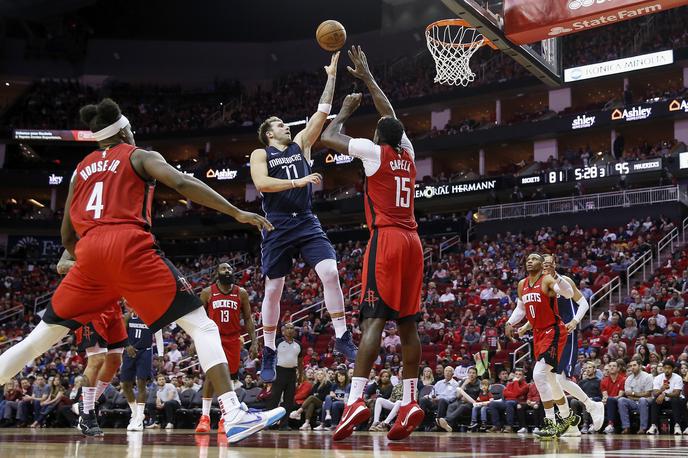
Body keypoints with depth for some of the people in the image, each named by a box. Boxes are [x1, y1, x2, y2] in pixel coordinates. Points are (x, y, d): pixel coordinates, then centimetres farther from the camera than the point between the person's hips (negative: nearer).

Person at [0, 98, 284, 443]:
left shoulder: (81, 169, 27)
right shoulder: (140, 156, 15)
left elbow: (67, 237, 27)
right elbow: (182, 184, -4)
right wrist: (236, 212, -5)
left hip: (89, 251, 4)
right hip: (129, 246, -4)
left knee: (40, 338, 16)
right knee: (201, 325, -4)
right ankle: (234, 416, -18)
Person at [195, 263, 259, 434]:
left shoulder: (241, 293, 3)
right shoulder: (207, 292, 0)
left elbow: (248, 319, 7)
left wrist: (254, 342, -1)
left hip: (233, 340, 2)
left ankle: (224, 419, 10)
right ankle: (205, 417, -10)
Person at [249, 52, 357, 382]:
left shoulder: (300, 144, 16)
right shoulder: (261, 154, 5)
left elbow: (322, 112, 11)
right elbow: (261, 183, -14)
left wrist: (332, 76, 7)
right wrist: (298, 181, -20)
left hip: (306, 222, 3)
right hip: (277, 227, -2)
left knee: (330, 272, -16)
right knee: (273, 289, 3)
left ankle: (342, 337, -9)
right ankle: (269, 353, 15)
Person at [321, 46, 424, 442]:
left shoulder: (374, 151, 0)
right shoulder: (408, 153, 17)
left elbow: (328, 137, 7)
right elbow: (391, 117, 32)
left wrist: (345, 111, 25)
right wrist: (367, 76, 40)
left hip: (386, 238, -6)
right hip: (412, 240, 6)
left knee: (374, 318, -15)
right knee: (407, 322, 5)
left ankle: (356, 399, -24)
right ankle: (410, 402, 2)